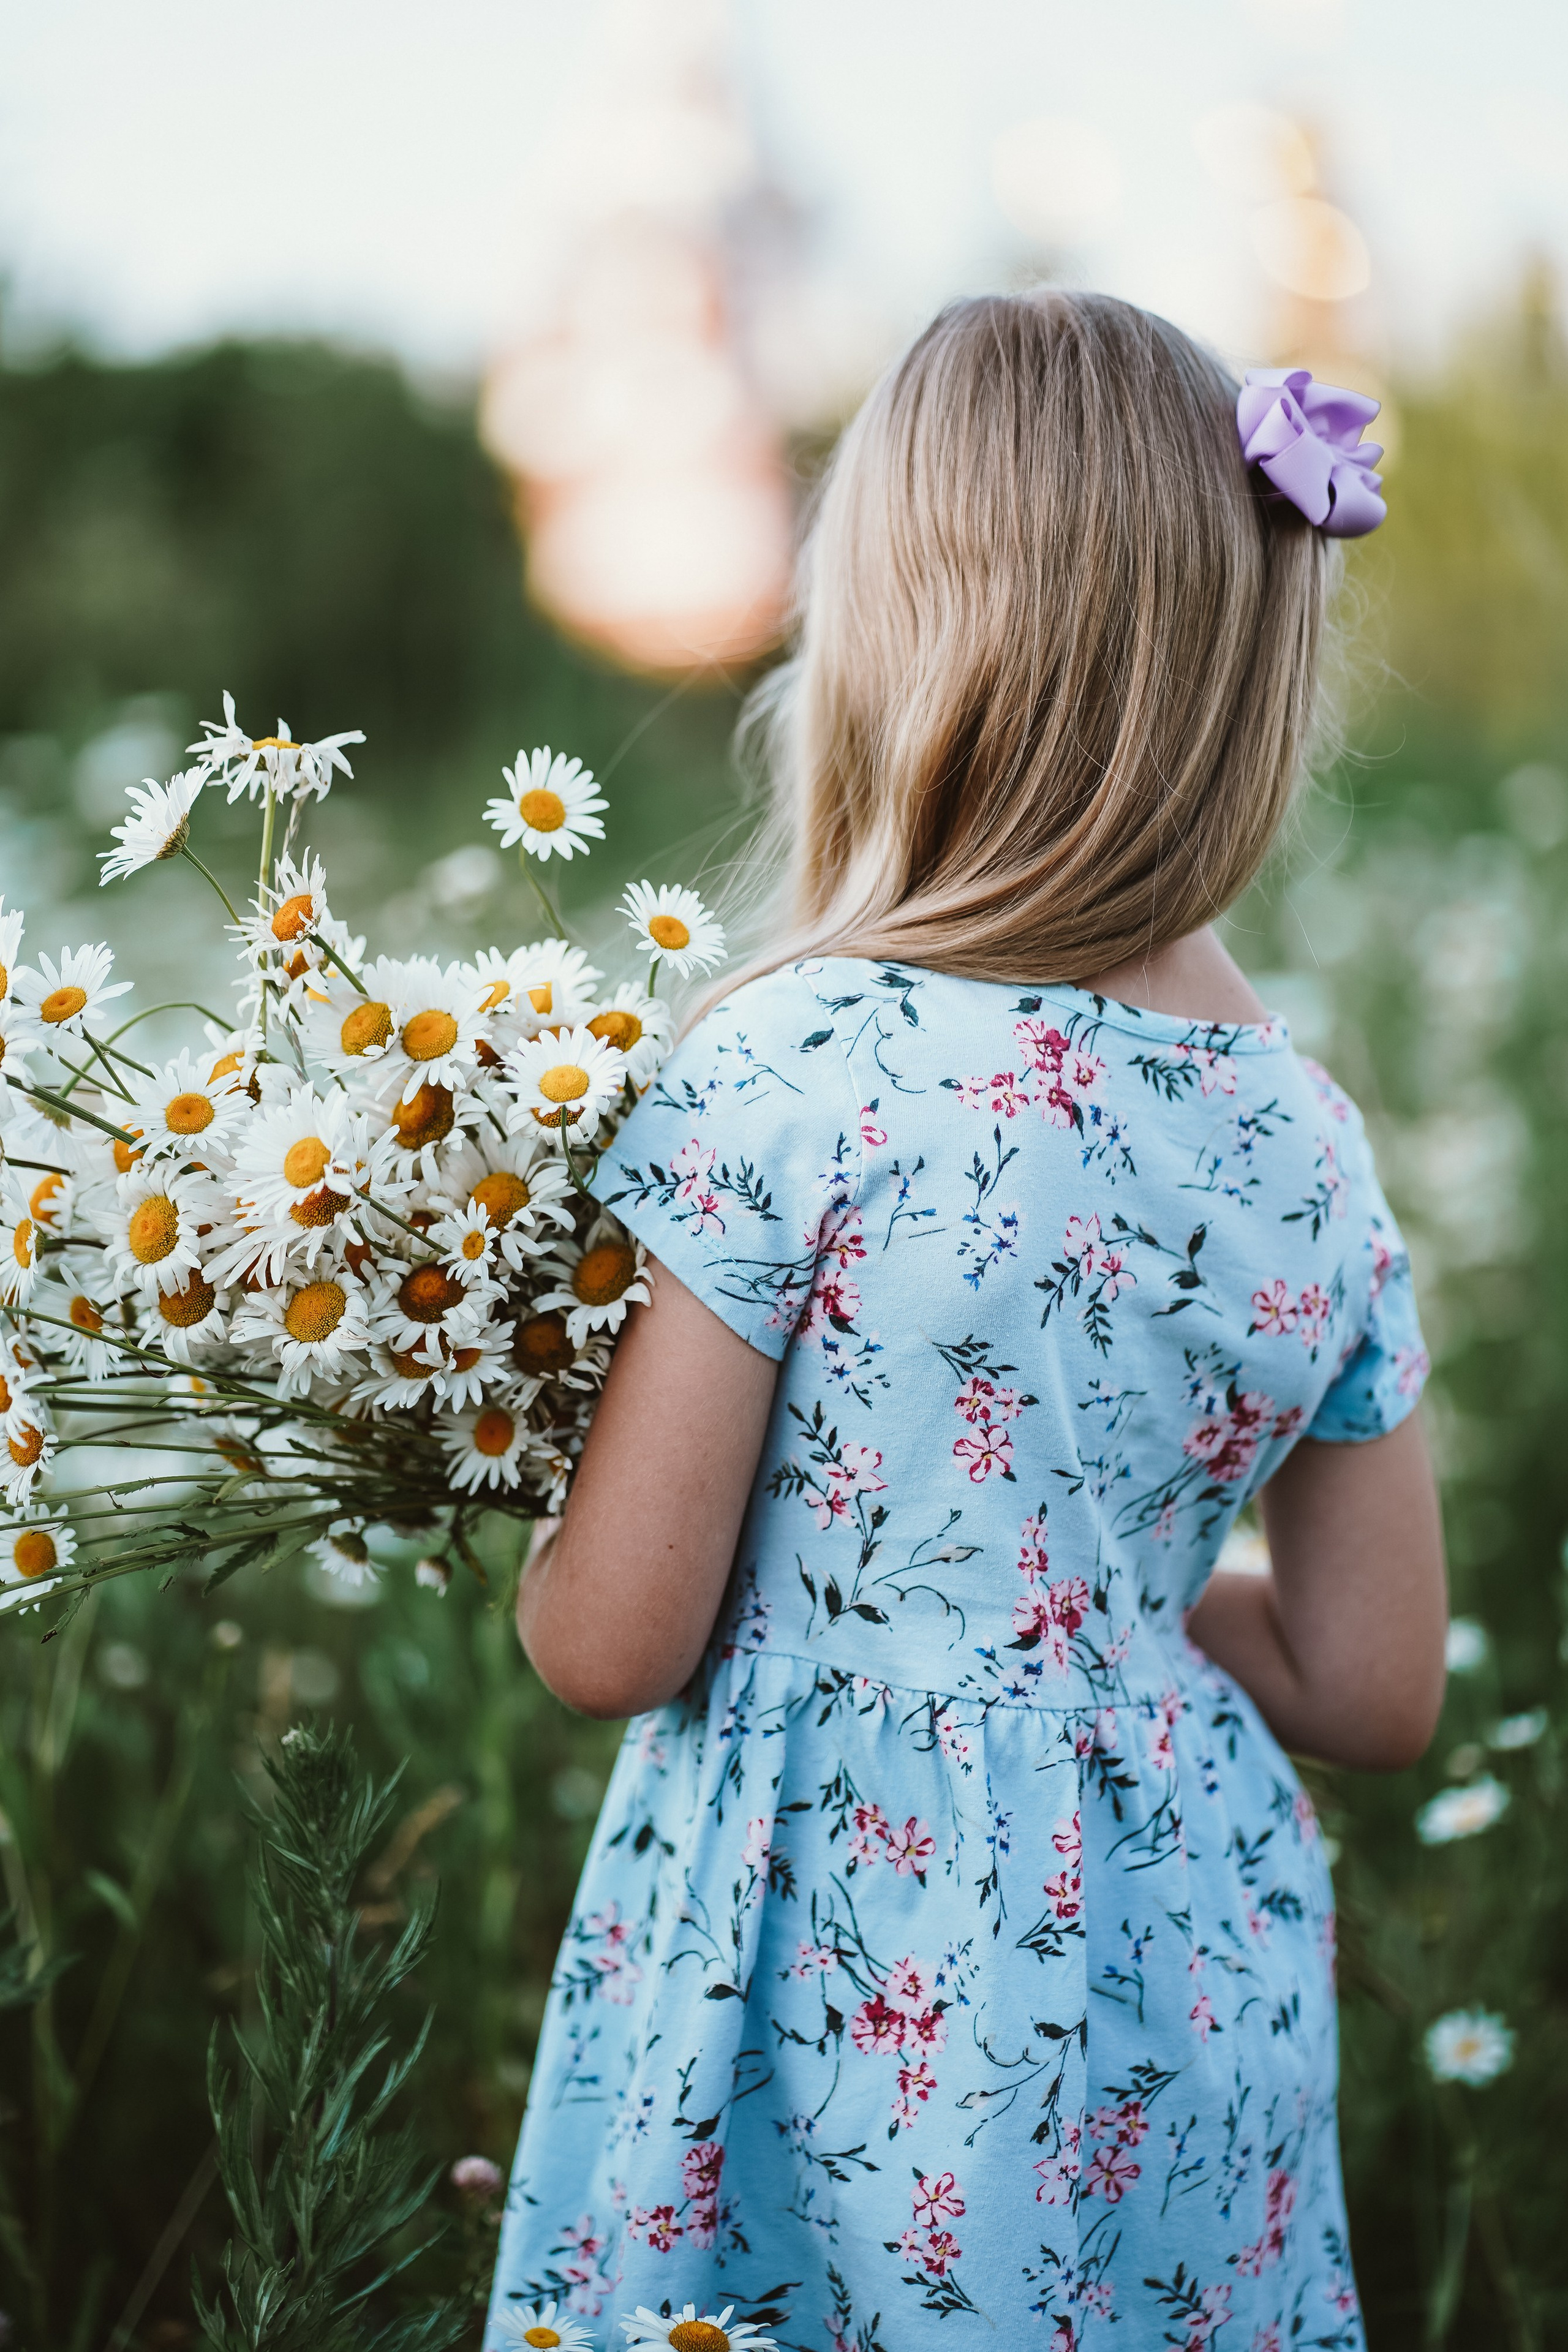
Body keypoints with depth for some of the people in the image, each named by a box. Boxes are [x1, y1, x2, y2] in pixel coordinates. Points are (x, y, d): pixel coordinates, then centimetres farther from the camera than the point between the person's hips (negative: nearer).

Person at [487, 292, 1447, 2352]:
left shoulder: (805, 1065, -19)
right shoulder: (1314, 1143, -3)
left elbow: (611, 1641, -14)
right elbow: (1371, 1692, 5)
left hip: (850, 1990, -5)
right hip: (1191, 2014, 5)